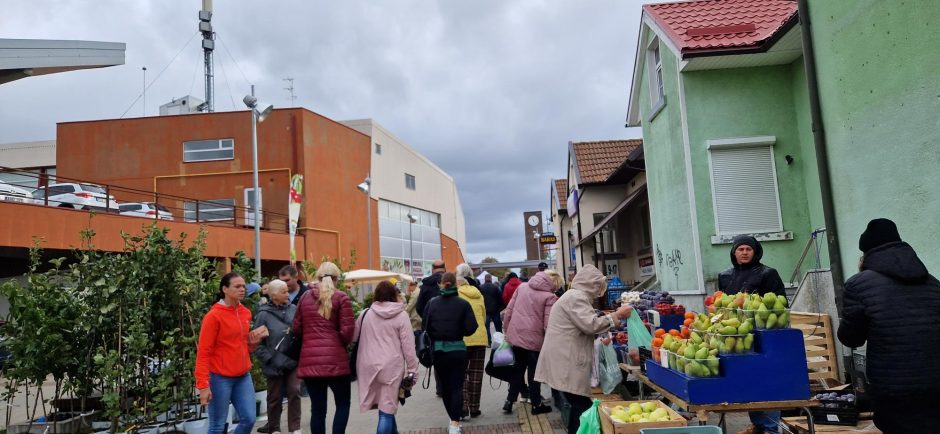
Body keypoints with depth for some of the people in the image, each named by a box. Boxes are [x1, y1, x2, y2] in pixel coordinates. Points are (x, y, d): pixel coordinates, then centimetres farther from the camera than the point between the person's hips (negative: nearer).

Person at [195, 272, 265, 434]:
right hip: (220, 378, -6)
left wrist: (254, 342, -1)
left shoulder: (246, 313, 8)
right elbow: (203, 352, -12)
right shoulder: (214, 316, -12)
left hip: (243, 376, 6)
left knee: (249, 419, 4)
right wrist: (203, 384, -17)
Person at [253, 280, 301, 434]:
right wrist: (272, 359, -13)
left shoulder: (294, 309, -5)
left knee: (294, 392, -3)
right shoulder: (264, 314, -11)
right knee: (275, 397, 12)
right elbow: (257, 343, -8)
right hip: (275, 364, -1)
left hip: (293, 361, 2)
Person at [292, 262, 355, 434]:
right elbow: (347, 330, -7)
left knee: (317, 408, 9)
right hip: (335, 358, -3)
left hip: (309, 359, 4)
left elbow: (296, 328, 13)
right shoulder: (341, 297, -2)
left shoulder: (306, 296, 10)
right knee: (343, 403, 11)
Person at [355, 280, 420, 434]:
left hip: (368, 365, 4)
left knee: (386, 406, 20)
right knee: (387, 410, 0)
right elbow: (408, 346, -5)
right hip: (391, 366, -4)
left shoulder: (365, 314, 6)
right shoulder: (401, 315, -3)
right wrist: (413, 370, 1)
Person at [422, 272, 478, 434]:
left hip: (438, 349, 2)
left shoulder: (432, 303, -1)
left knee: (445, 386, 16)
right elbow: (471, 327, -11)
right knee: (457, 386, 3)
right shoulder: (463, 304, -7)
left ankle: (453, 420, 26)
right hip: (457, 349, -2)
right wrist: (458, 333, 8)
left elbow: (425, 326, -2)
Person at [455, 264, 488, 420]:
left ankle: (463, 407, -1)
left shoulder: (456, 294, -6)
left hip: (462, 339, -3)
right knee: (476, 374, 9)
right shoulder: (478, 294, 7)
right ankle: (474, 409, 14)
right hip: (480, 338, 4)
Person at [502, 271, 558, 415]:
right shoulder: (550, 296, -11)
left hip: (515, 336, 5)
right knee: (534, 373, 12)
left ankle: (509, 402, 22)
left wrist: (507, 330, 15)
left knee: (518, 370, 20)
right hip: (534, 340, -5)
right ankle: (536, 405, 23)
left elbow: (508, 310, 5)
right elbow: (548, 324, -15)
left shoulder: (522, 287, 4)